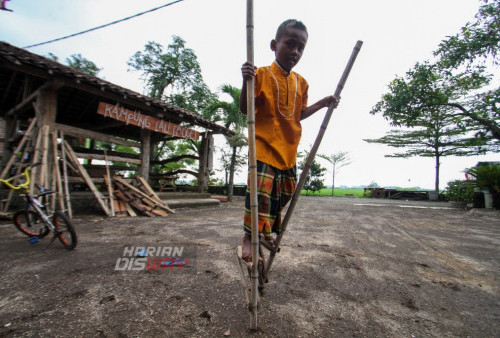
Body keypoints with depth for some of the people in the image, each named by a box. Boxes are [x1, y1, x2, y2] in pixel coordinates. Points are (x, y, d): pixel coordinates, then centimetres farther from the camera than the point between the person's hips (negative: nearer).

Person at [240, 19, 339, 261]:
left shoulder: (301, 83, 12)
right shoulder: (262, 74, -4)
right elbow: (245, 109, -8)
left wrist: (322, 103, 15)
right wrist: (246, 82, -22)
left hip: (288, 149, 6)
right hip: (264, 145, -6)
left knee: (283, 192, 13)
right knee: (260, 190, -14)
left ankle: (269, 231, 33)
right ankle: (249, 236, 7)